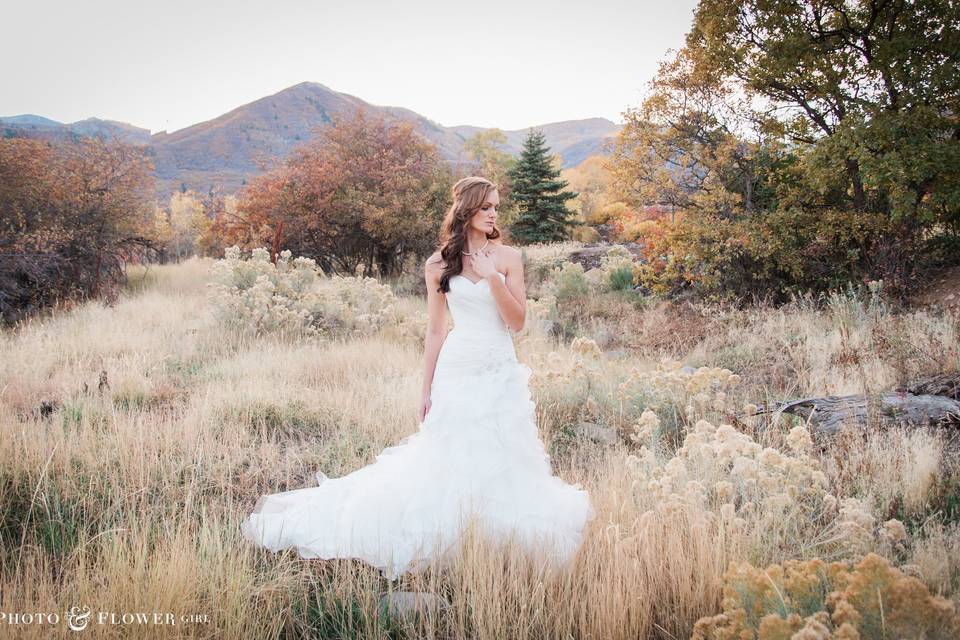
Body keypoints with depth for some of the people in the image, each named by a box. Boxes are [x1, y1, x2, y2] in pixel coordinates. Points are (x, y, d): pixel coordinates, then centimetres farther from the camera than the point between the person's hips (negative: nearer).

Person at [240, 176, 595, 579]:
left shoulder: (507, 257, 2)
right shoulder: (439, 264, 2)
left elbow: (517, 322, -3)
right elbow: (435, 331, 5)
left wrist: (493, 278, -17)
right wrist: (426, 390, 5)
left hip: (501, 372, 1)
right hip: (457, 369, -1)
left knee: (505, 462, 3)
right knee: (445, 461, 4)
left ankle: (508, 539, 20)